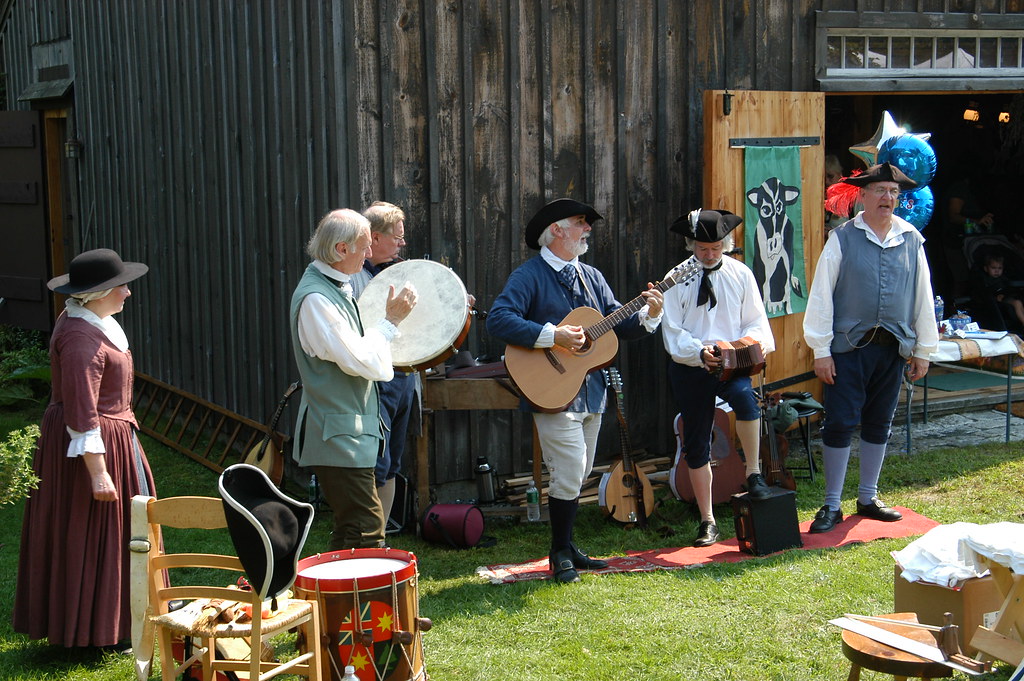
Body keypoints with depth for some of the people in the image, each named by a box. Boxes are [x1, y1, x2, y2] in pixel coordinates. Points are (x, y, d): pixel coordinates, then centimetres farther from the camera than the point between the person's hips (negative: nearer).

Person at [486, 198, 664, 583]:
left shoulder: (591, 277, 15)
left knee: (577, 476, 13)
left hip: (591, 391, 7)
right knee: (569, 474, -10)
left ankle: (567, 548, 24)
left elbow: (619, 324, 14)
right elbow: (498, 320, -21)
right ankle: (561, 554, 5)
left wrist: (649, 315, -6)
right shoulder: (530, 276, -8)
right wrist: (553, 336, -25)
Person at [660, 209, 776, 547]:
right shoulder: (678, 280, -2)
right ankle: (707, 522, 15)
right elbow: (672, 332, -6)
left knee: (744, 395, -35)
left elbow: (755, 320, 8)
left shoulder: (740, 274, 5)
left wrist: (754, 341, -15)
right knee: (696, 447, 4)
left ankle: (754, 473, -20)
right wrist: (700, 352, -24)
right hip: (690, 368, 0)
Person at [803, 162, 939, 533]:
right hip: (849, 346, -3)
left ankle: (868, 498, 27)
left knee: (879, 423, 13)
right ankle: (831, 506, 8)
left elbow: (923, 296, 9)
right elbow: (822, 294, -6)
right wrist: (821, 350, -8)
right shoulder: (843, 238, -5)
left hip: (893, 348, 3)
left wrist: (923, 350, 9)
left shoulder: (911, 240, 4)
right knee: (840, 423, -2)